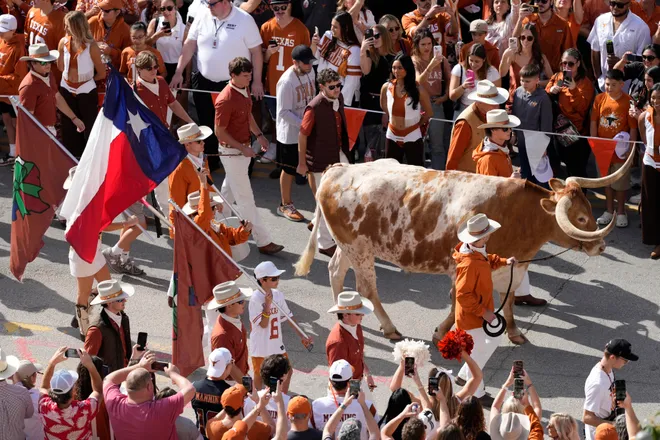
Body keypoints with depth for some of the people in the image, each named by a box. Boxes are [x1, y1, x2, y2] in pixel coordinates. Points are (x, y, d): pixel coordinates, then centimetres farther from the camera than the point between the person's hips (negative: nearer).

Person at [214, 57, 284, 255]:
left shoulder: (244, 90, 3)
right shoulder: (226, 99, -25)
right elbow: (220, 132, -20)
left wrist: (259, 135, 6)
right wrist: (242, 148, -20)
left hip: (243, 149, 9)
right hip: (232, 151, -9)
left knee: (229, 191, 21)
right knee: (245, 197, -3)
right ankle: (263, 241, -1)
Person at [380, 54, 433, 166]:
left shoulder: (418, 89, -13)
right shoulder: (386, 87, -5)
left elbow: (429, 111, 0)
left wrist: (418, 124, 7)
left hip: (412, 137, -3)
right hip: (392, 136, 3)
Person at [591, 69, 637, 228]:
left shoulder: (628, 101, -14)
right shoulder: (599, 99, -4)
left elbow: (633, 128, -11)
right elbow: (594, 122, 3)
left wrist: (630, 149, -12)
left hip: (620, 150, -3)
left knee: (620, 183, 8)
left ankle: (621, 212, 24)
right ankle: (609, 211, 30)